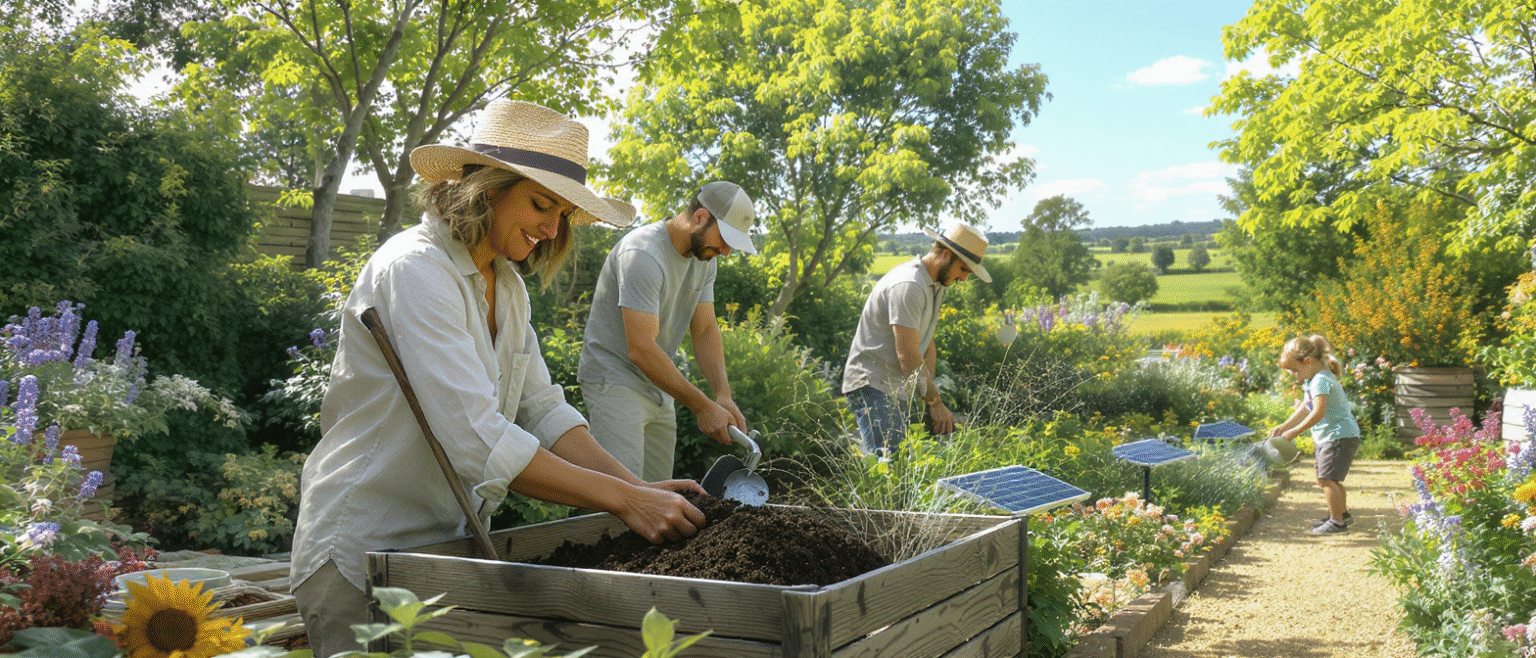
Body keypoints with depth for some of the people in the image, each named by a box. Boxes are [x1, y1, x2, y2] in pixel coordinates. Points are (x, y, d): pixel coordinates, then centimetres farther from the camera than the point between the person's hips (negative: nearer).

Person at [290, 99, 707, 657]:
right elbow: (477, 441, -29)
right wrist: (624, 501, -27)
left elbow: (544, 412, 3)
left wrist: (638, 487, -11)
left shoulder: (509, 286, 8)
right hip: (362, 553, -7)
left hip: (449, 544, 8)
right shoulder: (416, 270, -20)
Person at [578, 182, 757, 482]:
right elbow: (641, 349, -27)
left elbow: (705, 330, 5)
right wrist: (703, 407, -25)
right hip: (615, 384, -9)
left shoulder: (705, 256, 5)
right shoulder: (644, 255, -23)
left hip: (659, 388, 9)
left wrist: (723, 395, -11)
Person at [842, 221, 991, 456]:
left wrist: (930, 396, 10)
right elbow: (908, 355, -22)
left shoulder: (935, 285, 16)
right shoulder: (908, 286, -18)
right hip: (873, 386, -10)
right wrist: (935, 403, -16)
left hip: (897, 391, 10)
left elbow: (926, 346, 19)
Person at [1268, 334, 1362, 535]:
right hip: (1328, 437, 11)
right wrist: (1284, 426, 15)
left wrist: (1295, 431, -22)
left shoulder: (1321, 381, -20)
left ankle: (1337, 521, -1)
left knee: (1327, 479, -10)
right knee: (1325, 478, 18)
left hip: (1339, 435, -11)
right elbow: (1305, 408, 20)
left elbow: (1318, 413, -28)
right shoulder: (1311, 380, 13)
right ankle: (1343, 513, 33)